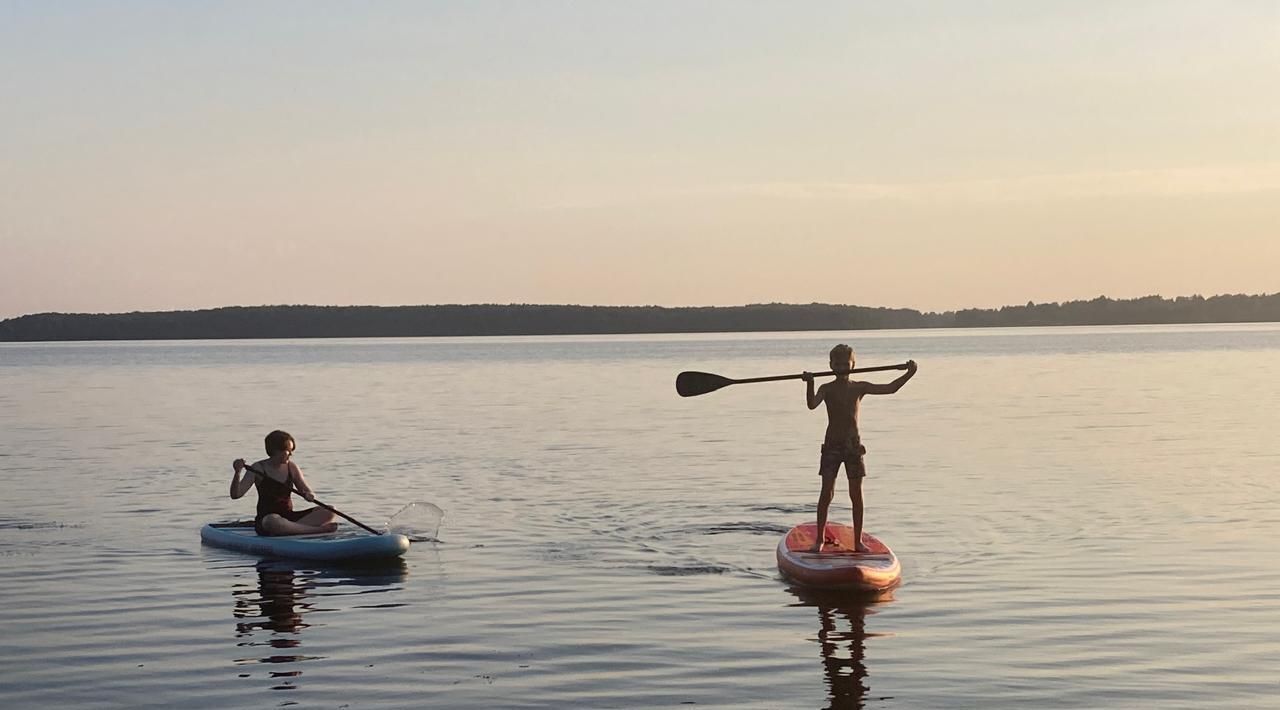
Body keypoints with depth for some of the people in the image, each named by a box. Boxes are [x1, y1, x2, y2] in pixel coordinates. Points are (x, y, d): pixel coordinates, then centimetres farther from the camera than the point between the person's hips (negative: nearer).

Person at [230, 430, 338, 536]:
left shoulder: (292, 467, 8)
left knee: (328, 511, -14)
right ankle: (318, 529, -37)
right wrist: (237, 473, -28)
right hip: (265, 520, -5)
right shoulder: (258, 469, -5)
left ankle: (292, 529, -32)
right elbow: (235, 495, -10)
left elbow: (308, 491, 8)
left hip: (290, 517, 5)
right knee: (273, 521, -42)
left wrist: (309, 495, -16)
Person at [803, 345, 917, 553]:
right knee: (826, 493, -7)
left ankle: (858, 540, 11)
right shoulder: (827, 389, -1)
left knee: (856, 495, 3)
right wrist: (809, 384, -35)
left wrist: (908, 374, -14)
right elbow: (812, 404, -20)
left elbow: (890, 388, -2)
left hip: (854, 445, 2)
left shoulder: (859, 388, 4)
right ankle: (820, 539, 2)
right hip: (832, 445, -2)